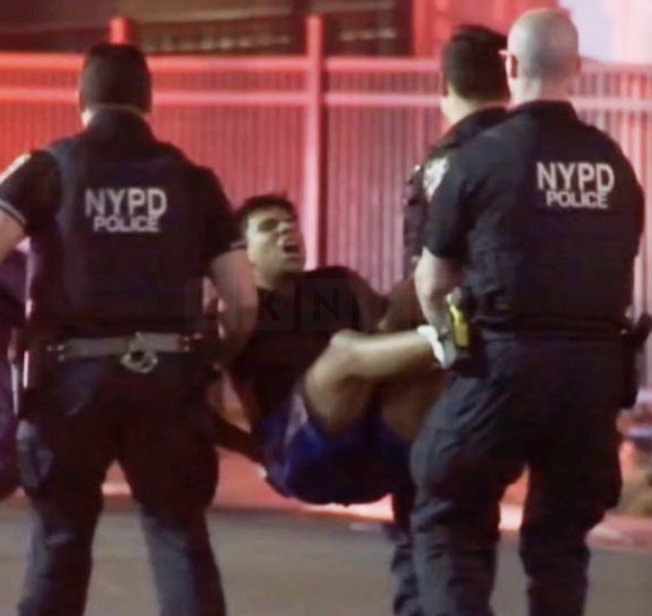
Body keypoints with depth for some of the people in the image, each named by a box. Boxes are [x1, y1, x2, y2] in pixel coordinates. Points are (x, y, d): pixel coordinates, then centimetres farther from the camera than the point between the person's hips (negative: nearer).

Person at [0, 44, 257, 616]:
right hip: (167, 375, 1)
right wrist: (217, 366, 23)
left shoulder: (47, 168, 5)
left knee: (61, 536, 12)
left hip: (73, 373, -1)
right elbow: (244, 301, 6)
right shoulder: (191, 179, 10)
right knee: (180, 531, 7)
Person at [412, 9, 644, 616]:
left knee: (448, 518, 7)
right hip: (597, 361, 4)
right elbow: (619, 267, 15)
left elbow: (432, 284, 5)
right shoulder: (614, 164, 8)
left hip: (508, 358, -4)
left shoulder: (484, 155, -3)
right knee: (561, 530, 15)